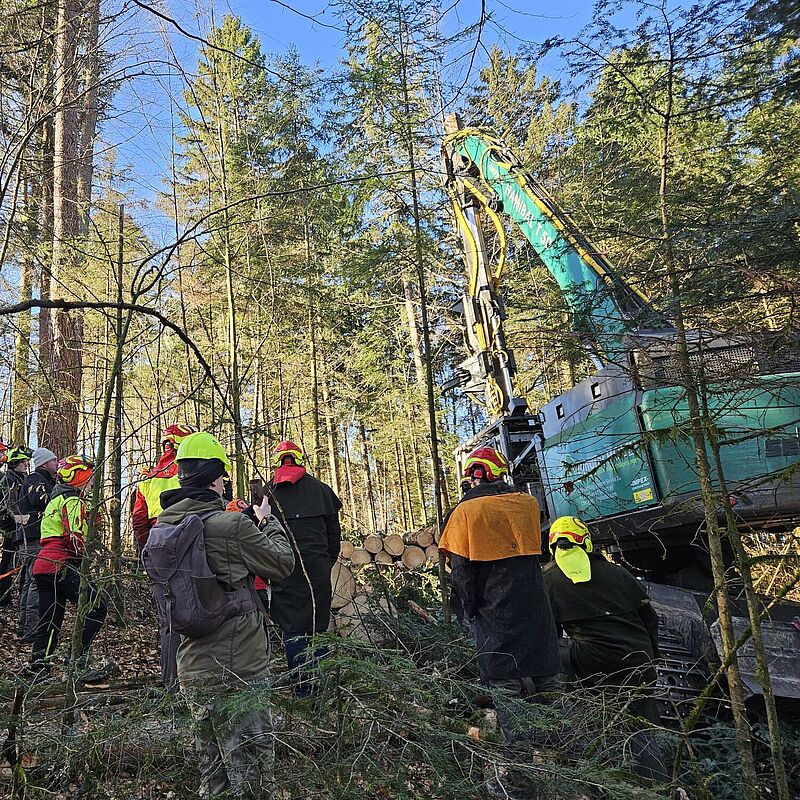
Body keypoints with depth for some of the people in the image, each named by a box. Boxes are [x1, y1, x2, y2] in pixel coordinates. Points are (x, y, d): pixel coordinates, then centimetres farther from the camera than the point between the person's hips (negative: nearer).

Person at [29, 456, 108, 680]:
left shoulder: (56, 499, 25)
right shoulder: (73, 501, -8)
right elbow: (75, 536, -17)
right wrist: (86, 560, -9)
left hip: (43, 565, 10)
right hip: (61, 566, -10)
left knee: (49, 620, 13)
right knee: (96, 608, -9)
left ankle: (38, 666, 13)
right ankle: (77, 659, -12)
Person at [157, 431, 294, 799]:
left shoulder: (163, 527, 3)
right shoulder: (231, 525, -19)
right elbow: (283, 563, -6)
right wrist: (268, 521, 9)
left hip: (192, 669, 8)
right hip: (237, 674, -8)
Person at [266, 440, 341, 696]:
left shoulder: (267, 492, 4)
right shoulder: (320, 489, 6)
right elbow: (334, 532, 9)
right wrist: (328, 561, 20)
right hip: (317, 567, 1)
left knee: (291, 627, 6)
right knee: (318, 625, 11)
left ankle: (301, 685, 7)